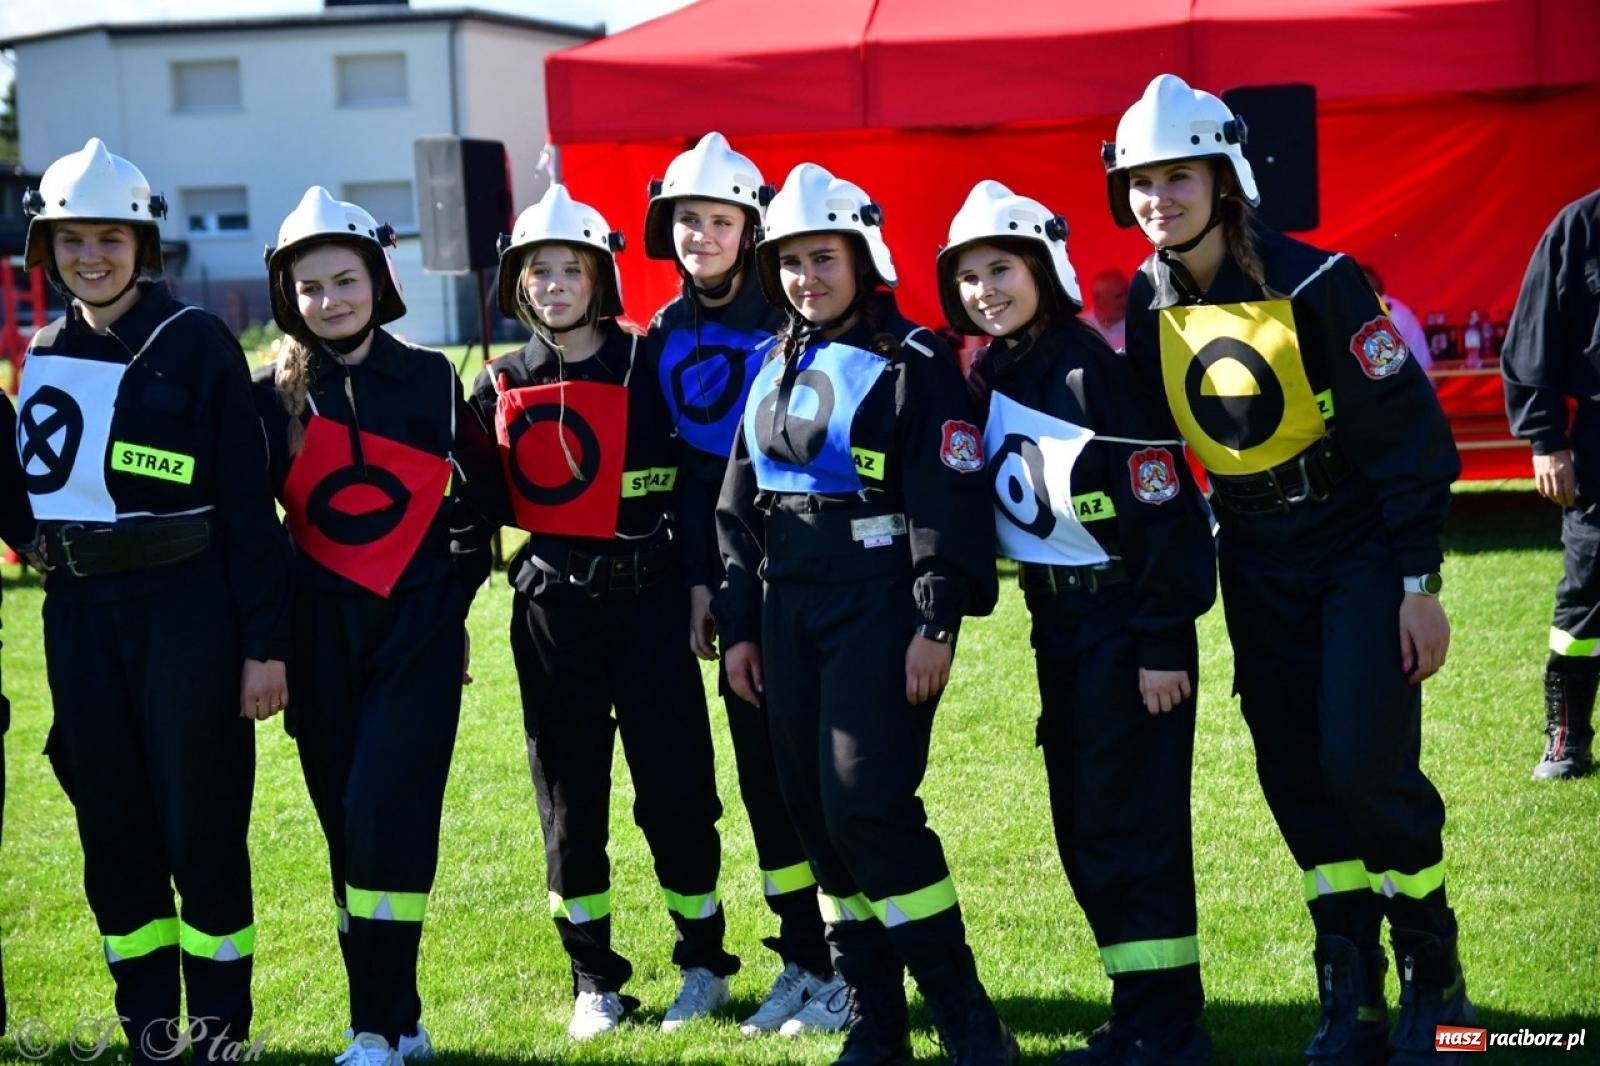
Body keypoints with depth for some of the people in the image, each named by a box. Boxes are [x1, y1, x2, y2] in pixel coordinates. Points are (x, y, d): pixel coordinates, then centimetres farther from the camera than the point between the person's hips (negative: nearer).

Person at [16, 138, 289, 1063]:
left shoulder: (197, 344, -6)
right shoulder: (42, 355, 10)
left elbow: (248, 503, -7)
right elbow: (30, 488, 17)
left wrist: (264, 642, -10)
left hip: (186, 607, -5)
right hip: (80, 614, 5)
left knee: (202, 825, 1)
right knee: (112, 829, 10)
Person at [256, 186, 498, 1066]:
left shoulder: (432, 380, 0)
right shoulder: (273, 396, 2)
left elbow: (479, 489, 9)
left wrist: (456, 581, 3)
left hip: (419, 629, -2)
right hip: (322, 636, 2)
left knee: (384, 813, -13)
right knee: (348, 825, 6)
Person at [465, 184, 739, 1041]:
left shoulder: (651, 368, -2)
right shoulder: (501, 387, 6)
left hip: (649, 601, -2)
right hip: (552, 609, 3)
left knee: (675, 787, -2)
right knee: (569, 797, 6)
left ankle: (704, 961, 16)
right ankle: (594, 980, 18)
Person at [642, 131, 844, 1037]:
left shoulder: (787, 324, -8)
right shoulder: (669, 339, 10)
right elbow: (682, 470, 12)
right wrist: (698, 579, 5)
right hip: (736, 578, 6)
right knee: (762, 768, 8)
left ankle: (850, 971, 6)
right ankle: (805, 961, 18)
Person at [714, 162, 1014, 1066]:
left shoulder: (913, 364, -6)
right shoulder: (775, 370, 15)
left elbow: (950, 500, -11)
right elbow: (740, 510, 18)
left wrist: (937, 624, -17)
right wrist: (740, 626, 14)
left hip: (880, 609, -7)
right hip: (790, 612, 7)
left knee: (868, 805, -14)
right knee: (816, 812, 6)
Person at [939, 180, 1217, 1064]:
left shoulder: (1092, 370, -16)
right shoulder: (989, 378, 8)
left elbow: (1164, 513, -17)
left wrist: (1161, 644, -19)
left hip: (1125, 618, -8)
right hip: (1057, 620, 8)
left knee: (1130, 823, -5)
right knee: (1081, 826, 11)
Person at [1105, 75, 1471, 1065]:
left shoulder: (1314, 282, -17)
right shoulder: (1148, 308, 0)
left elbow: (1407, 429, -15)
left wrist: (1420, 582, -15)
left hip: (1361, 543, -5)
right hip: (1257, 561, 5)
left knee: (1365, 761, -14)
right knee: (1296, 778, 5)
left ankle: (1434, 972, 7)